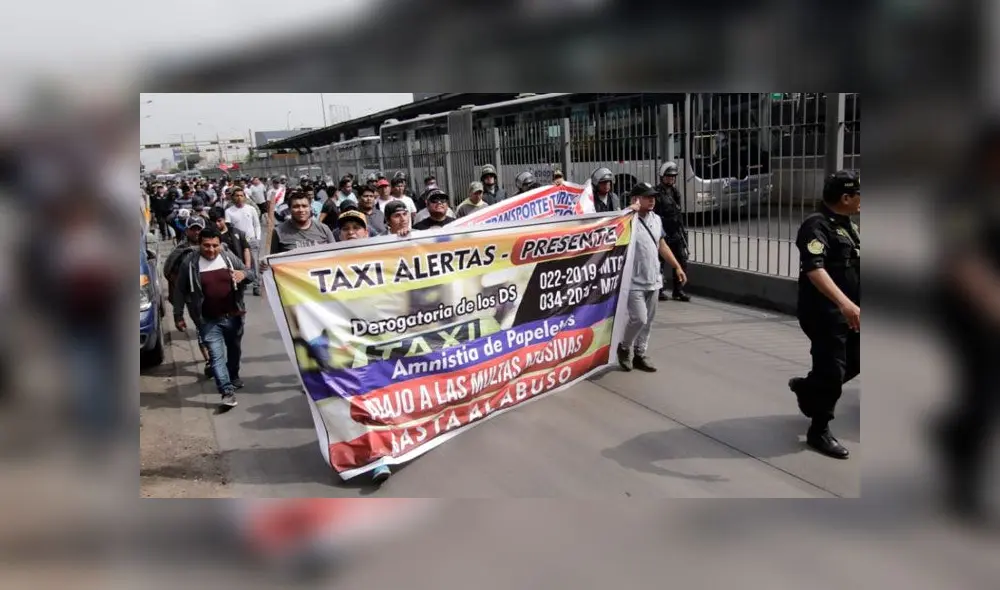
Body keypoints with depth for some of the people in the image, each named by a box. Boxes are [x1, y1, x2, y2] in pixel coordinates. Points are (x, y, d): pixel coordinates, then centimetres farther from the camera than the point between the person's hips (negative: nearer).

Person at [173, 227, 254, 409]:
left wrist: (243, 274, -19)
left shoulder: (229, 257, -5)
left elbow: (248, 273, 6)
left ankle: (234, 377, 45)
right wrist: (178, 316, -1)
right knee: (217, 356, -10)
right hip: (209, 321, -3)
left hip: (233, 316, 3)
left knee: (234, 351, 21)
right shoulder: (189, 264, -10)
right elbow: (179, 291, -2)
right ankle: (227, 391, -8)